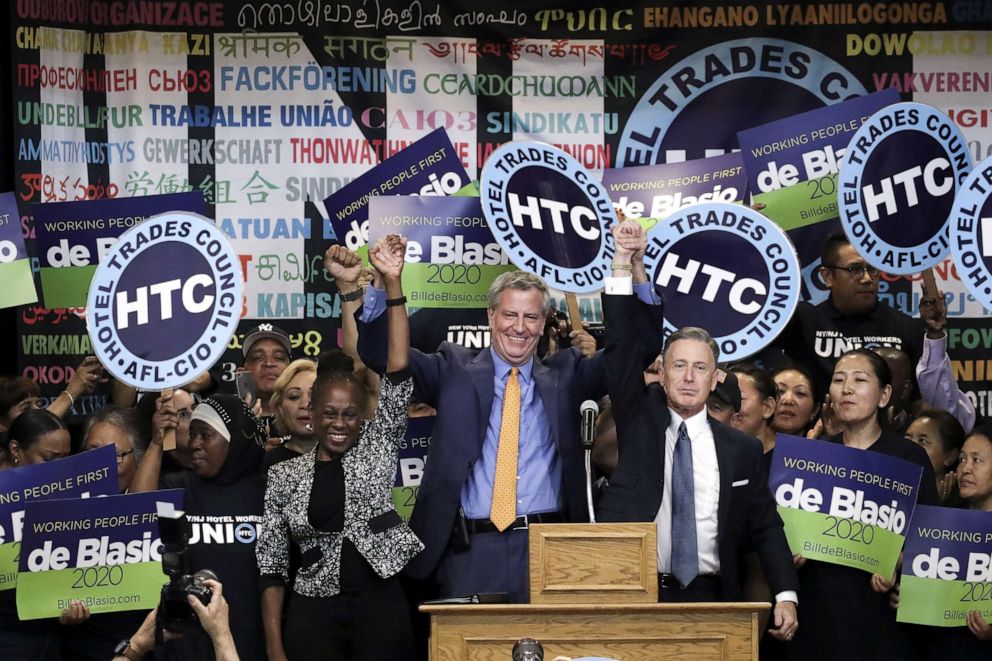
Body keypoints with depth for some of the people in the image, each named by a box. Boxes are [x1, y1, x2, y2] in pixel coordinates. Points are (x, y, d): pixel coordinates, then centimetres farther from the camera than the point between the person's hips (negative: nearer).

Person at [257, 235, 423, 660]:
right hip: (313, 617, 0)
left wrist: (392, 283, -10)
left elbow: (398, 373, -3)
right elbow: (272, 565, 6)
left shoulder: (376, 449, 6)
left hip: (381, 608, 0)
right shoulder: (285, 475, 6)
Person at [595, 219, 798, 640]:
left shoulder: (742, 450, 8)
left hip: (710, 600, 1)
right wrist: (625, 263, -13)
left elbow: (766, 529, 8)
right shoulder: (639, 417, 7)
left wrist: (786, 595, -5)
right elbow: (621, 345, -3)